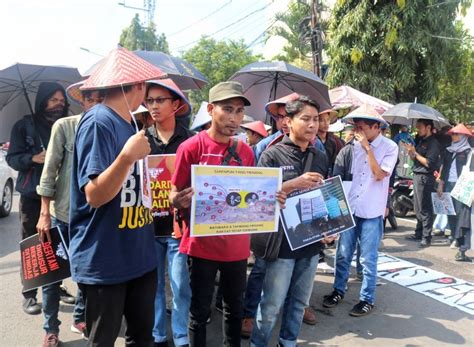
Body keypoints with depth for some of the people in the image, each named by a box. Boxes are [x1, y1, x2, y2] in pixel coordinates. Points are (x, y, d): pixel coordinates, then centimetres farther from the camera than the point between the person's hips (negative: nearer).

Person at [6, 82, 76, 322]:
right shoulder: (24, 125, 1)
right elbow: (12, 158, -2)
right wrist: (34, 158, -18)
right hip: (32, 195, -2)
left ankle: (54, 288, 23)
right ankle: (29, 295, 15)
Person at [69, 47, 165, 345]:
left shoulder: (129, 124, 9)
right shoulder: (98, 122, -17)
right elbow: (95, 195, -23)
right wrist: (127, 156, -34)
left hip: (140, 255, 8)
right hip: (104, 261, -8)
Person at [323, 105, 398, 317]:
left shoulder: (389, 147, -8)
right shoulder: (356, 146, 4)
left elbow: (379, 175, -19)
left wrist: (367, 147, -19)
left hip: (371, 212, -4)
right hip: (350, 208, 4)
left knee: (368, 259, 6)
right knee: (343, 254, 12)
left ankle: (367, 299, 22)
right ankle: (338, 291, 29)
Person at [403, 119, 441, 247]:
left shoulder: (433, 143, -11)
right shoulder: (420, 140, 15)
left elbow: (429, 163, -18)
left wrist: (414, 152, -15)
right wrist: (409, 150, 1)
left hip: (425, 178, -9)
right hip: (417, 176, 9)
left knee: (424, 209, -7)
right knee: (418, 208, 15)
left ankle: (426, 238, -2)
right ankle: (418, 234, 25)